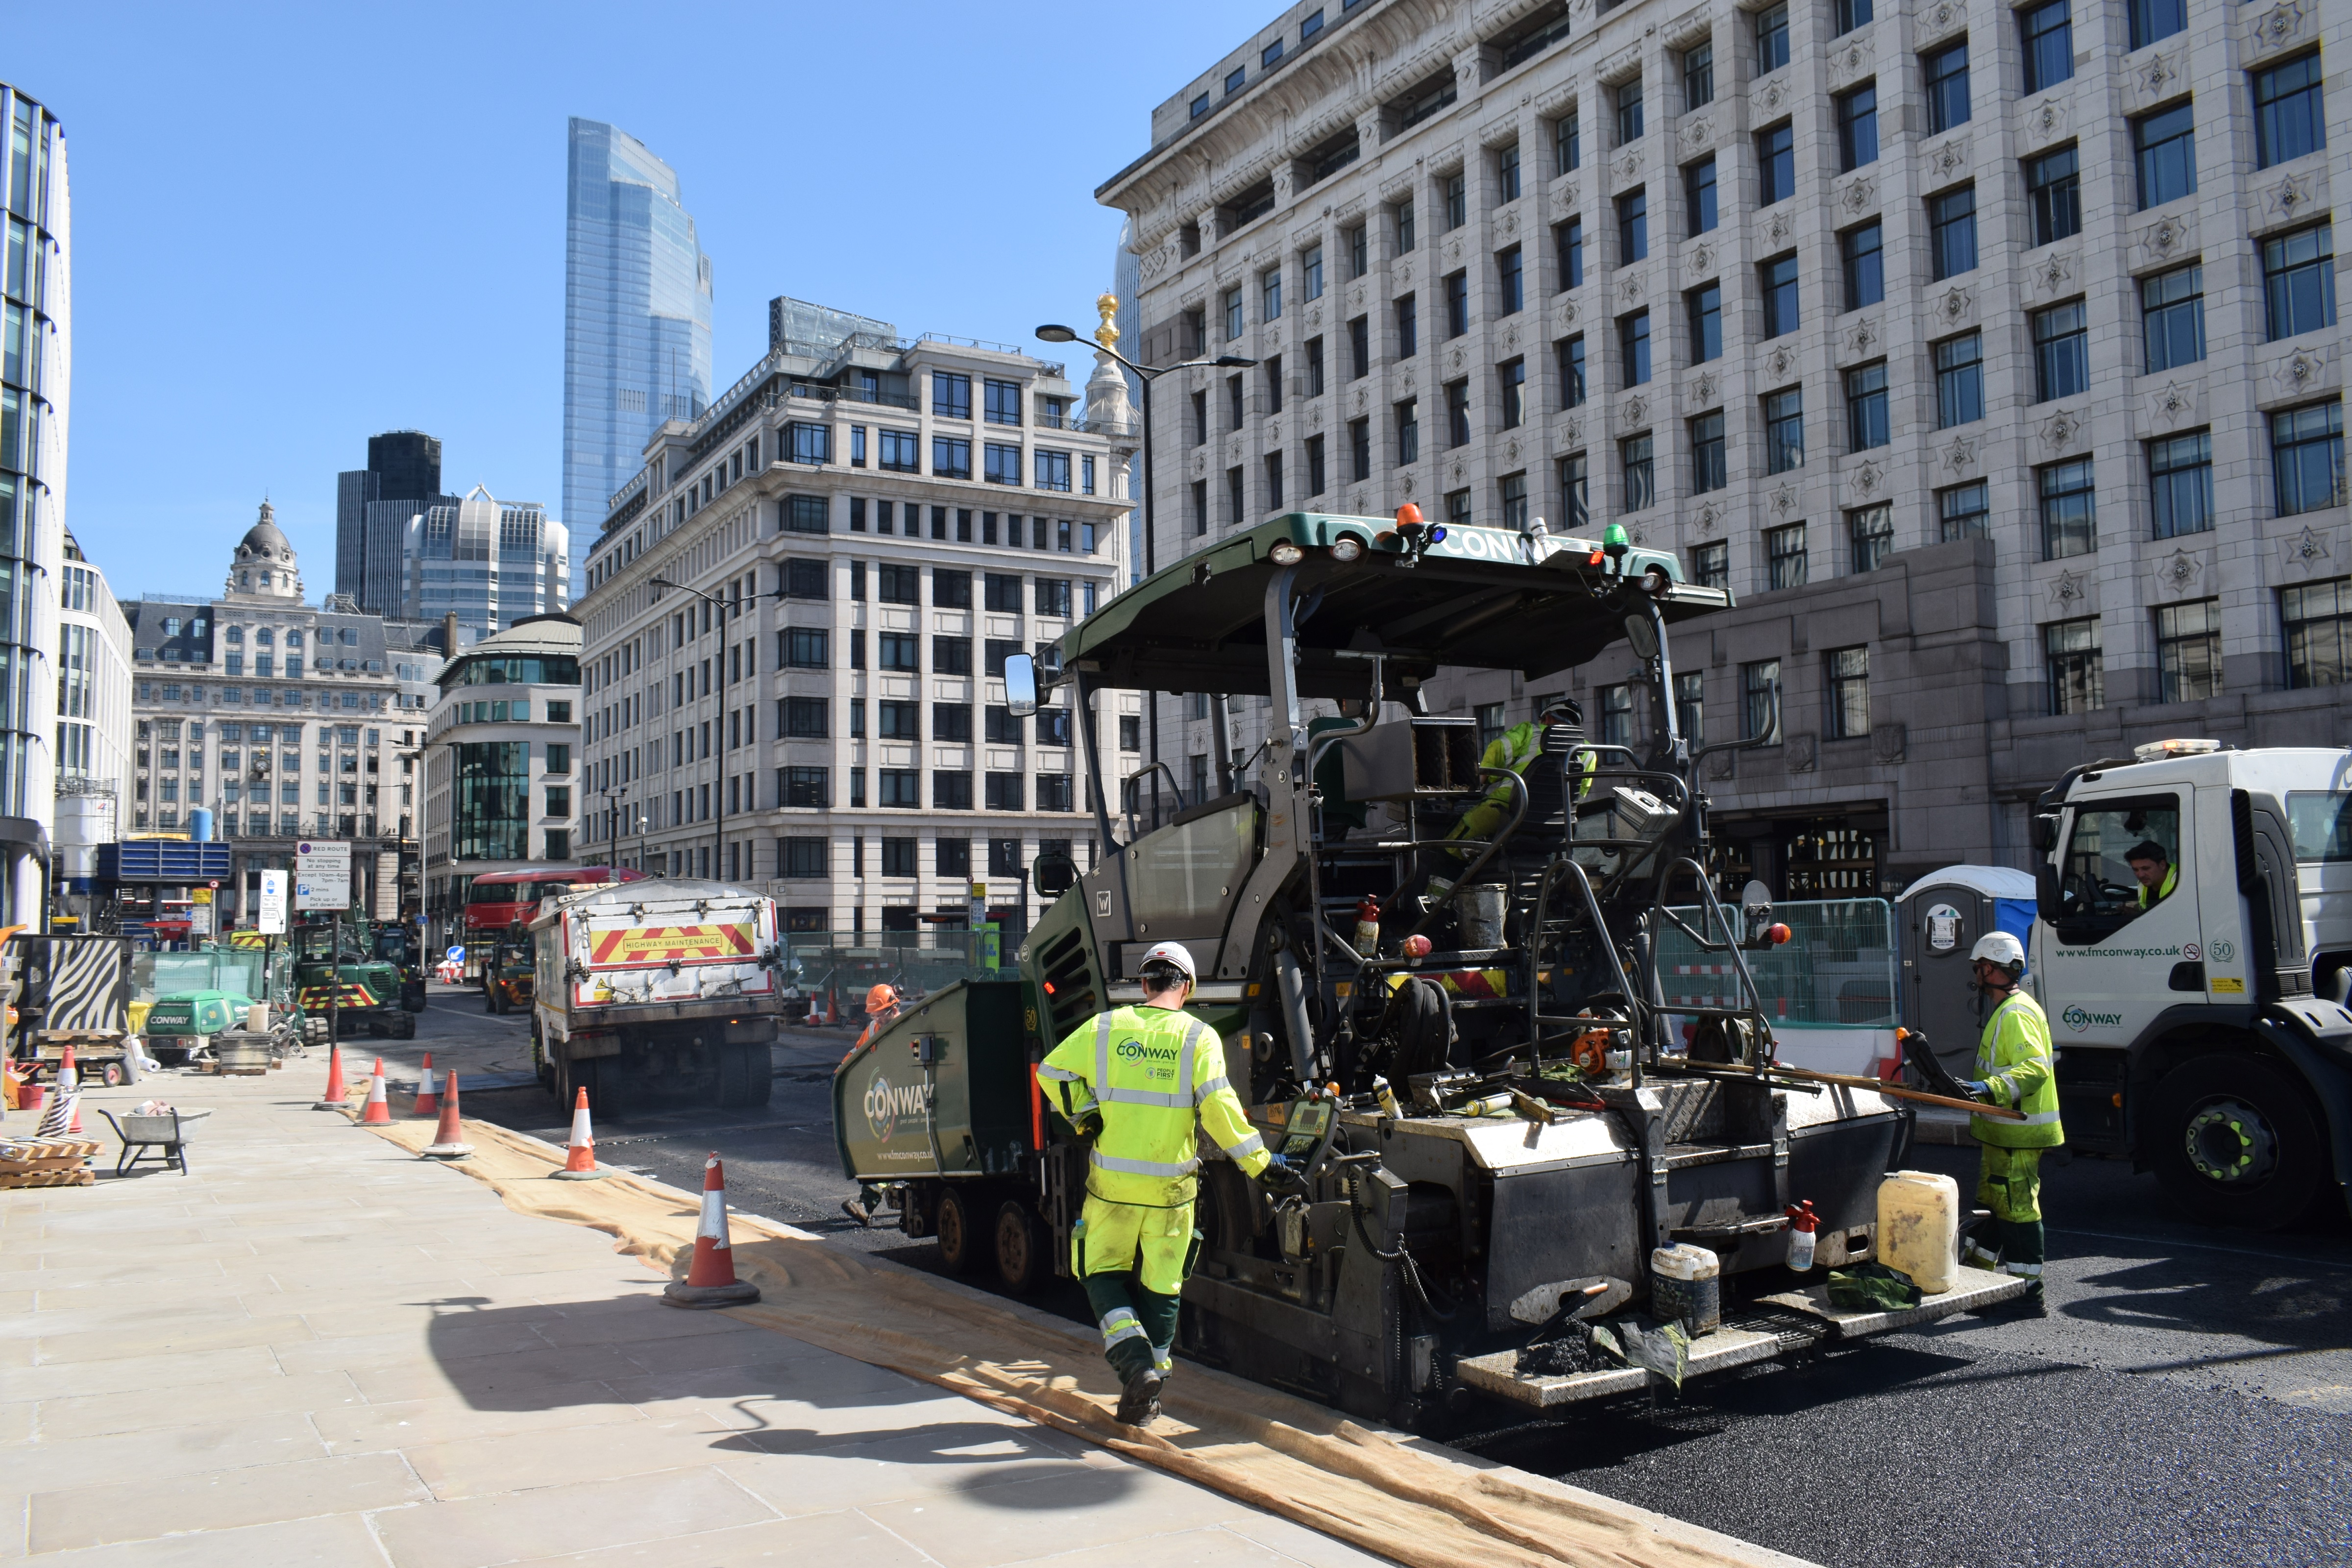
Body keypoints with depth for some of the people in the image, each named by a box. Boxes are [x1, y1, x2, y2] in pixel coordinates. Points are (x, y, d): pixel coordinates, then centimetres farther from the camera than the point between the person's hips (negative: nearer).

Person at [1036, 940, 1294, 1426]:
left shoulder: (1105, 1028, 0)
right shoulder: (1199, 1037, -5)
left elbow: (1051, 1072, 1)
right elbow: (1218, 1107, -13)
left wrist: (1085, 1117, 10)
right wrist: (1260, 1162, -10)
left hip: (1112, 1182, 0)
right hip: (1170, 1186, 0)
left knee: (1103, 1273, 15)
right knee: (1160, 1286, 12)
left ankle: (1135, 1362, -6)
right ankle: (1144, 1401, 17)